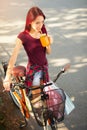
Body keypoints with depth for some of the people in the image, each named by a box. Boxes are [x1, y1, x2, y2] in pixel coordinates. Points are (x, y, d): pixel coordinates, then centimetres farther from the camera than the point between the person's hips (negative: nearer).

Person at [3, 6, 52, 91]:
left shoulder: (43, 31, -5)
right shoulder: (23, 36, -22)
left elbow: (48, 52, 2)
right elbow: (14, 56, -30)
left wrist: (48, 44, -21)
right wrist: (7, 77, -39)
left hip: (44, 66, 5)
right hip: (33, 69, -5)